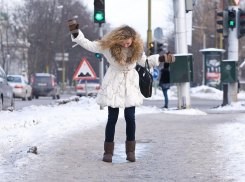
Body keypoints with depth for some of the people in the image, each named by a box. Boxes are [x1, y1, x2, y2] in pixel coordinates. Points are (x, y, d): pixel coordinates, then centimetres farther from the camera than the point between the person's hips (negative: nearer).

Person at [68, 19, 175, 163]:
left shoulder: (137, 49, -5)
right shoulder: (107, 46, -14)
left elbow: (145, 61, 13)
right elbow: (87, 44, -9)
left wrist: (164, 58, 10)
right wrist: (75, 32, -20)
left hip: (130, 85, 2)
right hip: (113, 85, -2)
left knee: (130, 117, -1)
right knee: (112, 118, -1)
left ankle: (131, 150, 9)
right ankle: (108, 151, 7)